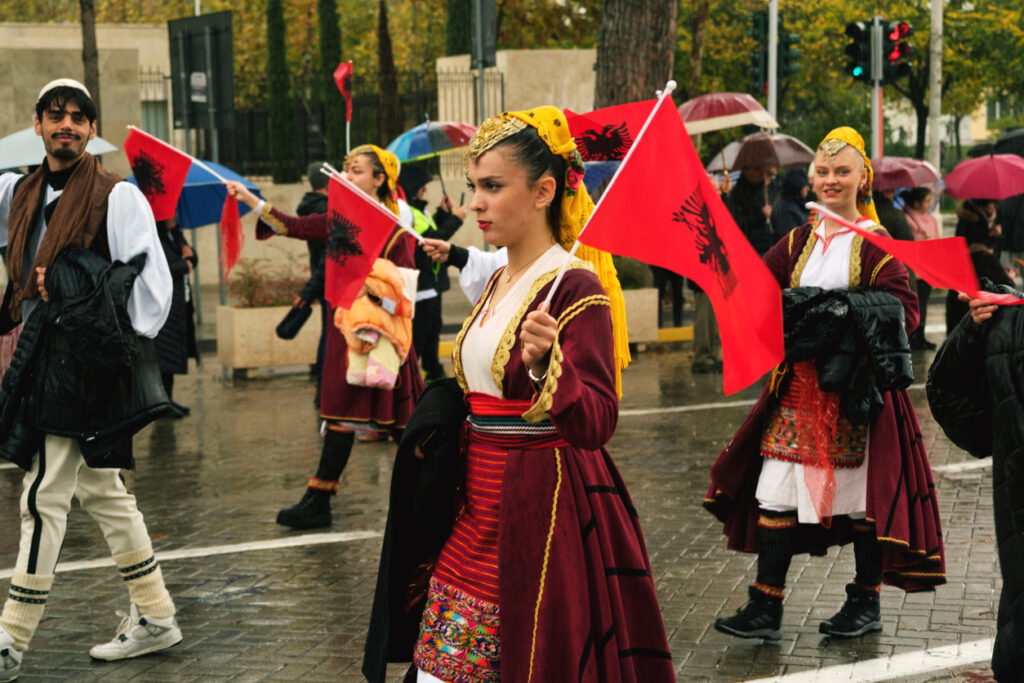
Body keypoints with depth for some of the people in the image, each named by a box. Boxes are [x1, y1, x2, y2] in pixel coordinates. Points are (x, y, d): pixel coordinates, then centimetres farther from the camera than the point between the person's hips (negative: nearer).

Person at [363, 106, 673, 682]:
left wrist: (546, 366, -40)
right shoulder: (498, 284, 12)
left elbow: (596, 423, -25)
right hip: (478, 514, 8)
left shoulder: (575, 288, -14)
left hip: (544, 518, -8)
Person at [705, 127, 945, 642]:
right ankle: (765, 608, 5)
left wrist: (844, 309, -24)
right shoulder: (800, 242, 13)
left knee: (862, 494, 4)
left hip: (855, 387, -5)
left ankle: (866, 604, 19)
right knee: (777, 492, 1)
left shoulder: (874, 243, -4)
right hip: (799, 386, 5)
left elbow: (905, 309, -13)